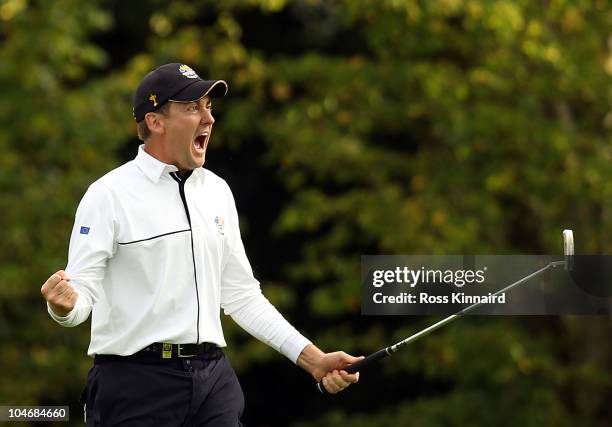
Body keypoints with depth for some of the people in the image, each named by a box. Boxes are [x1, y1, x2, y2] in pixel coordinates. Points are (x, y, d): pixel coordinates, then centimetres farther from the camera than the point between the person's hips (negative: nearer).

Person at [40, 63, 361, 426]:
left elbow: (240, 294, 16)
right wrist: (64, 304, -34)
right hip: (136, 380, -5)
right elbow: (82, 286, -11)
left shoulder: (217, 190, 12)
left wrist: (312, 358, 11)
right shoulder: (109, 195, -6)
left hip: (213, 380, 5)